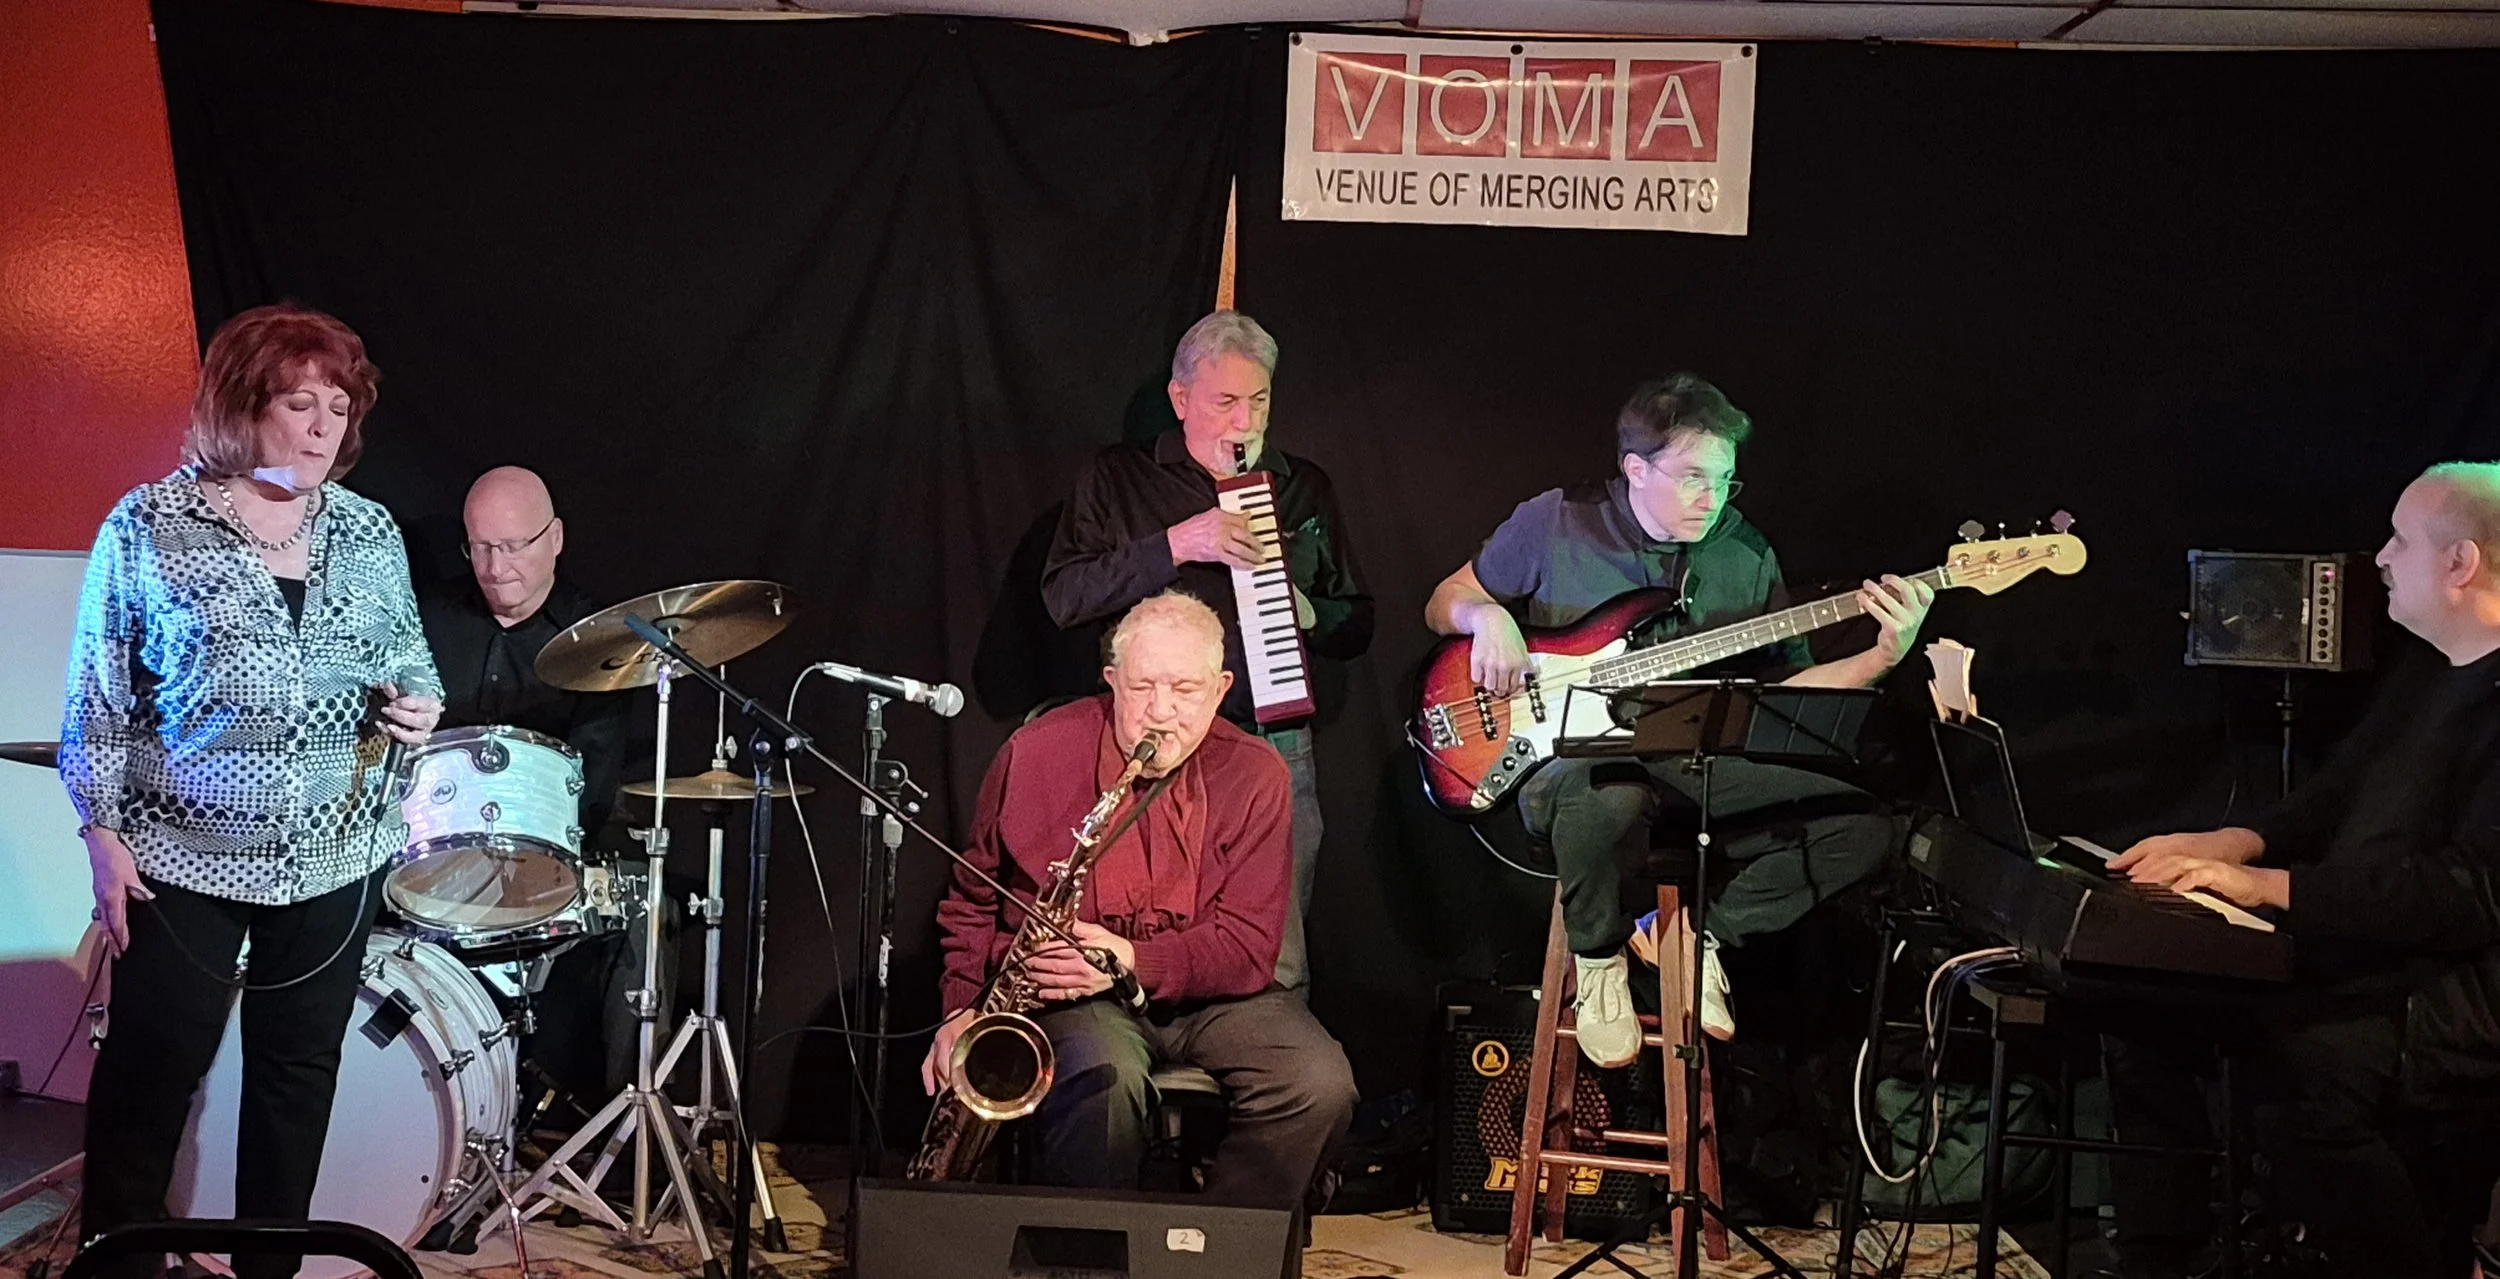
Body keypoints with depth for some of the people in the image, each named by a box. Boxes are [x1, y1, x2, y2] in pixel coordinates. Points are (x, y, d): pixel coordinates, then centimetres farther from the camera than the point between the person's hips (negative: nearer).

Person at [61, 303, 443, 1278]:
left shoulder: (370, 535, 4)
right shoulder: (149, 528, -6)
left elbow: (410, 663, 15)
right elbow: (98, 697, -3)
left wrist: (417, 705, -7)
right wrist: (104, 835, -8)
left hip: (336, 859, 4)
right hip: (184, 858, -3)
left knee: (300, 1076, 12)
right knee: (149, 1078, 3)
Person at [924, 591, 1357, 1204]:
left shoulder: (1254, 775, -5)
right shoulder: (1035, 755, -5)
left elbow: (1249, 946, -10)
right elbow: (971, 901, 10)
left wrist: (1131, 961, -25)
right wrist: (962, 1006, -4)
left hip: (1206, 991, 2)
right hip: (1070, 993, -2)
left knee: (1322, 1085, -23)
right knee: (1106, 1080, -36)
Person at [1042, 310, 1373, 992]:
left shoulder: (1305, 487, 15)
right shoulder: (1119, 477, 7)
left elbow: (1357, 625, 18)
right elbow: (1063, 596, -5)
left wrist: (1308, 614, -5)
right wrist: (1175, 546, -15)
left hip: (1276, 750, 2)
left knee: (1276, 971, -1)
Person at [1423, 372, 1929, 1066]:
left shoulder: (1748, 556, 8)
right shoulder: (1554, 523, -1)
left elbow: (1786, 688, 8)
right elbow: (1444, 603, 10)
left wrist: (1884, 657, -8)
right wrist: (1489, 617, -13)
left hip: (1703, 773, 4)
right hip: (1570, 766, -4)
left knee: (1862, 824, -15)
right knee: (1611, 794, -42)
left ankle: (1700, 931, 4)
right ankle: (1598, 957, -9)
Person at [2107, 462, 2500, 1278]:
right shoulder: (2427, 679, 17)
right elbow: (2334, 798, 25)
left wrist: (2271, 885, -26)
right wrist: (2237, 841, 4)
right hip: (2364, 958, 10)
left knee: (2301, 1064, -35)